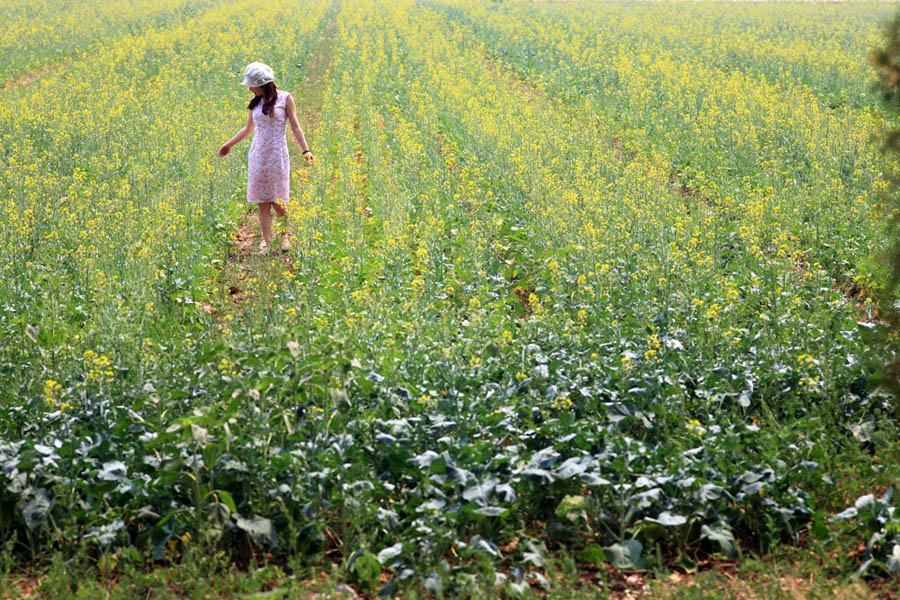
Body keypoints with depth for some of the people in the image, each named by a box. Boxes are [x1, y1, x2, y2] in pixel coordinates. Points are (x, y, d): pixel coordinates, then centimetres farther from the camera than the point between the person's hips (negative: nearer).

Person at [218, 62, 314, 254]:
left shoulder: (285, 99, -4)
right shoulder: (256, 101, 8)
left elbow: (295, 127, -3)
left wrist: (306, 150, -14)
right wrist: (229, 144, 22)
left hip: (277, 154, -4)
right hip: (258, 155, 4)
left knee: (278, 202, 1)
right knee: (262, 203, 1)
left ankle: (284, 236, 22)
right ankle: (266, 242, 7)